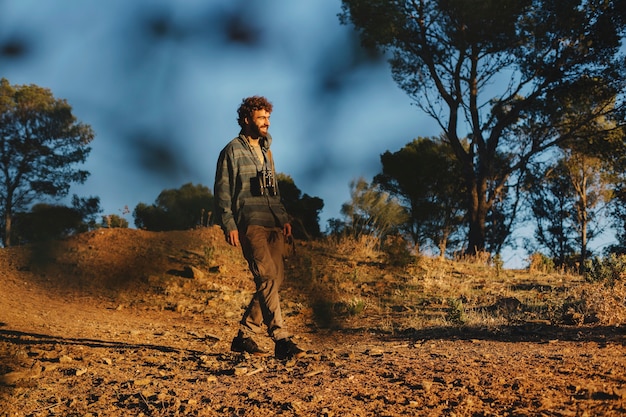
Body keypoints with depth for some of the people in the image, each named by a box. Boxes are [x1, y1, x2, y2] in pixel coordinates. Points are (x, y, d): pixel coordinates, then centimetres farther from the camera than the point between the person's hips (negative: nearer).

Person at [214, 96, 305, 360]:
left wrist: (284, 218, 13)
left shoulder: (266, 151, 23)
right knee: (268, 278, -18)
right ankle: (281, 340, -20)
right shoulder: (233, 151, 1)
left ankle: (244, 336, 12)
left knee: (275, 279, 1)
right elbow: (222, 191, -4)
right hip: (250, 225, -7)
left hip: (273, 225, 7)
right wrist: (229, 225, -13)